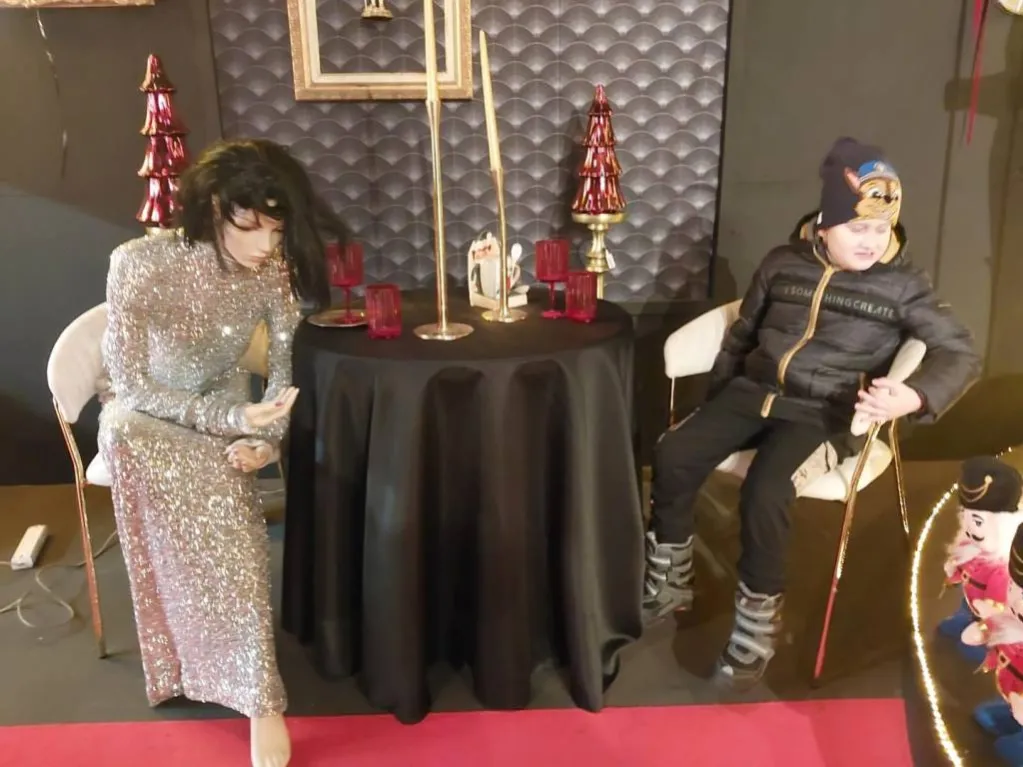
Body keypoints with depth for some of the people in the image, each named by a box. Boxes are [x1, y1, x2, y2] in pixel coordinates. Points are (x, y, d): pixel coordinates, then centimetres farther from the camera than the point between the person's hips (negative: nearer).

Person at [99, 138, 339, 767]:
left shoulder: (273, 269, -17)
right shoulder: (140, 263, -27)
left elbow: (289, 364, -8)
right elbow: (131, 386, -25)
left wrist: (266, 434, -26)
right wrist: (233, 419, -35)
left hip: (227, 414, 2)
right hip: (147, 416, -1)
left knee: (222, 508, -32)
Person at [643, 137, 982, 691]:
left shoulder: (902, 285, -1)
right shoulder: (783, 264, 8)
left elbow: (961, 353, -4)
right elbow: (742, 336, 18)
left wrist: (915, 396, -26)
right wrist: (715, 406, 16)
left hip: (825, 414, -3)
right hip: (754, 392, 4)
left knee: (764, 493, -31)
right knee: (672, 455, -19)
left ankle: (758, 624, -7)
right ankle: (669, 583, 3)